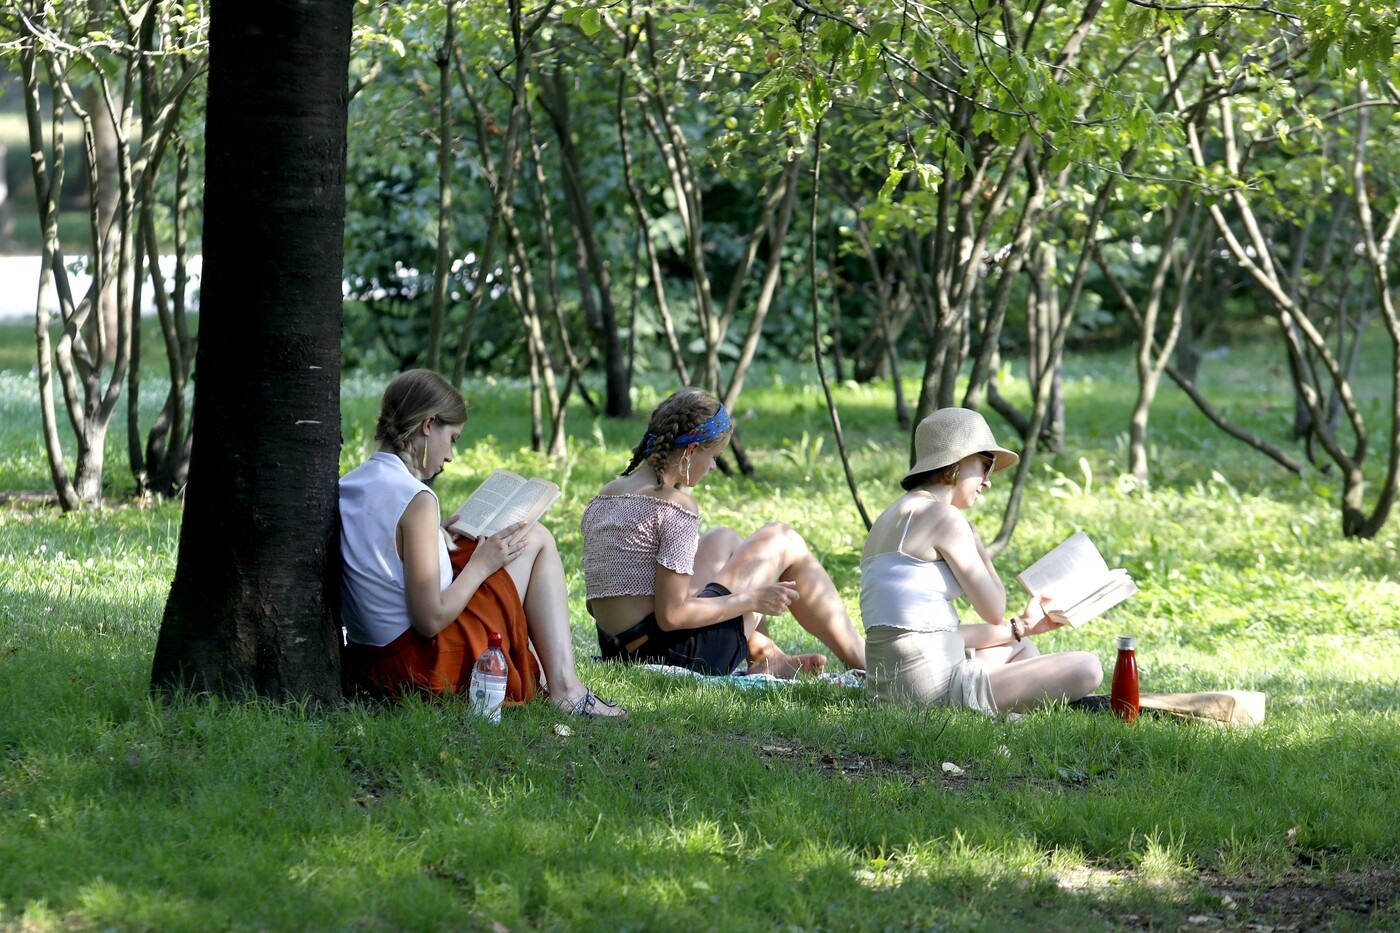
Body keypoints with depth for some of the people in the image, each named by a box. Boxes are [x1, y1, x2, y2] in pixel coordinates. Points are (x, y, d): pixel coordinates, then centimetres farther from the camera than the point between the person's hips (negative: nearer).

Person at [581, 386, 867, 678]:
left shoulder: (602, 498, 8)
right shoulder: (677, 505, -16)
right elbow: (671, 615, -20)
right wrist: (752, 600, -7)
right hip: (673, 652, -8)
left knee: (724, 541, 29)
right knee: (782, 540, 9)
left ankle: (768, 658, 29)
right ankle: (861, 658, 18)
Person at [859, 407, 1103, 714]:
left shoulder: (893, 518, 19)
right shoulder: (943, 516, -9)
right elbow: (994, 611, -5)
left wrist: (1021, 626, 22)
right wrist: (973, 540, 5)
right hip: (933, 688, -10)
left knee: (1017, 645, 35)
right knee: (1086, 669, -8)